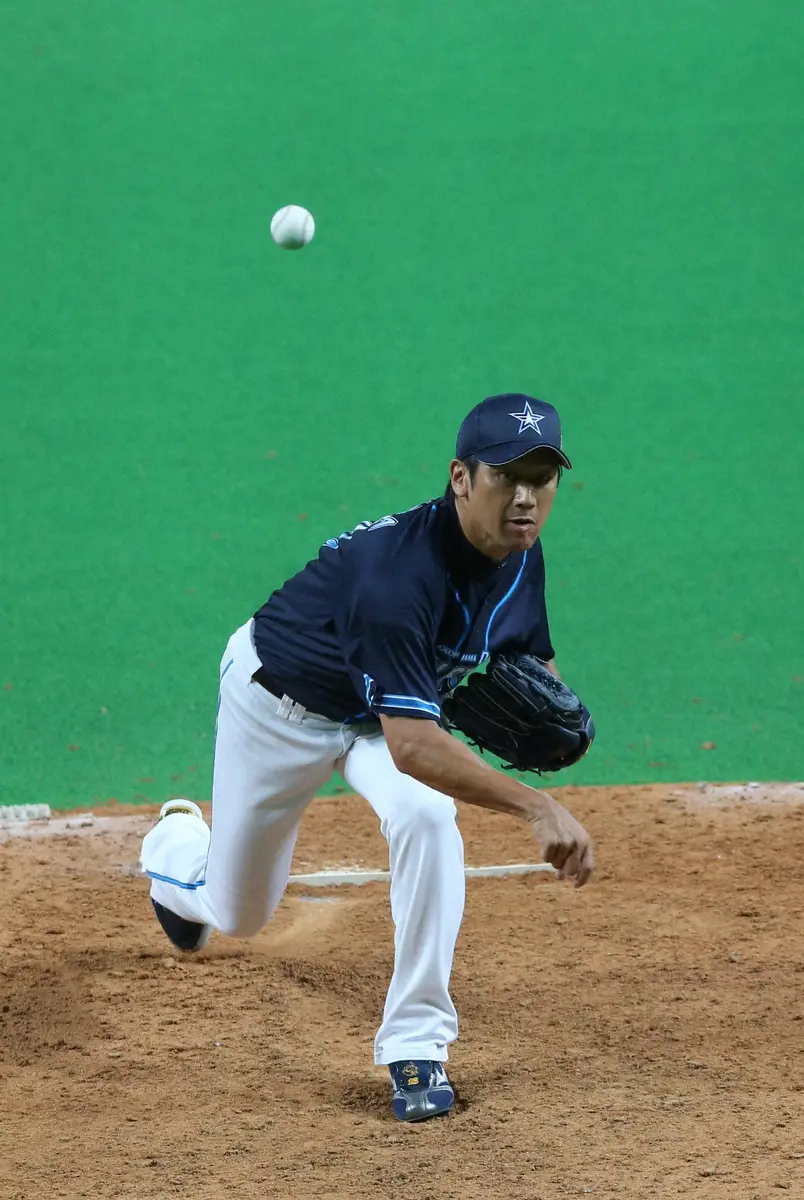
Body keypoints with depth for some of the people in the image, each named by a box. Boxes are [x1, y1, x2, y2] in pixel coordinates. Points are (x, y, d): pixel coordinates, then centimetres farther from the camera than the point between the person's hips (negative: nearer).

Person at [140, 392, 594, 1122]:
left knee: (426, 815, -29)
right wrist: (535, 806, -57)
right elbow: (410, 745, -48)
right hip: (281, 699, -5)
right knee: (237, 913, 13)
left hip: (391, 703, 5)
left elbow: (534, 658, 4)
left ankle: (416, 1044, -18)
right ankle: (175, 848, 52)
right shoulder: (401, 569, -41)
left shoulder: (519, 554, -17)